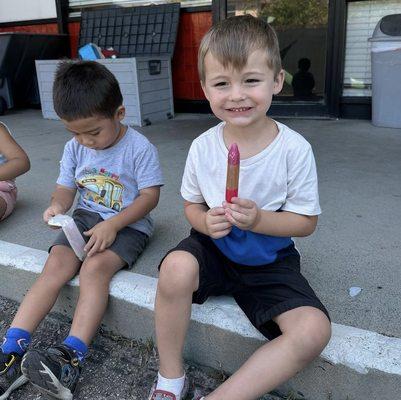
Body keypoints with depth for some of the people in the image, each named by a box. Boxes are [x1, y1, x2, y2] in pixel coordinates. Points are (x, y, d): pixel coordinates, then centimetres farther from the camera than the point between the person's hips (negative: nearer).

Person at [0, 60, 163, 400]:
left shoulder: (140, 148, -12)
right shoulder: (75, 148, 5)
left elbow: (150, 195, -13)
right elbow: (65, 188, 10)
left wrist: (113, 225, -23)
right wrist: (57, 206, -15)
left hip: (128, 225, -4)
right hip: (86, 218, 5)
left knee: (94, 268, -30)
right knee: (55, 266, -18)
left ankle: (72, 355, -33)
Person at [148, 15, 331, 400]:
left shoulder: (295, 149, -14)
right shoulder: (203, 147, -8)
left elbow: (306, 221, -7)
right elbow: (191, 205, 5)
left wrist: (258, 220, -25)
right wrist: (205, 221, -19)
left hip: (270, 260, 0)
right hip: (214, 248, 1)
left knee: (313, 331, -23)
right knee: (177, 268, -32)